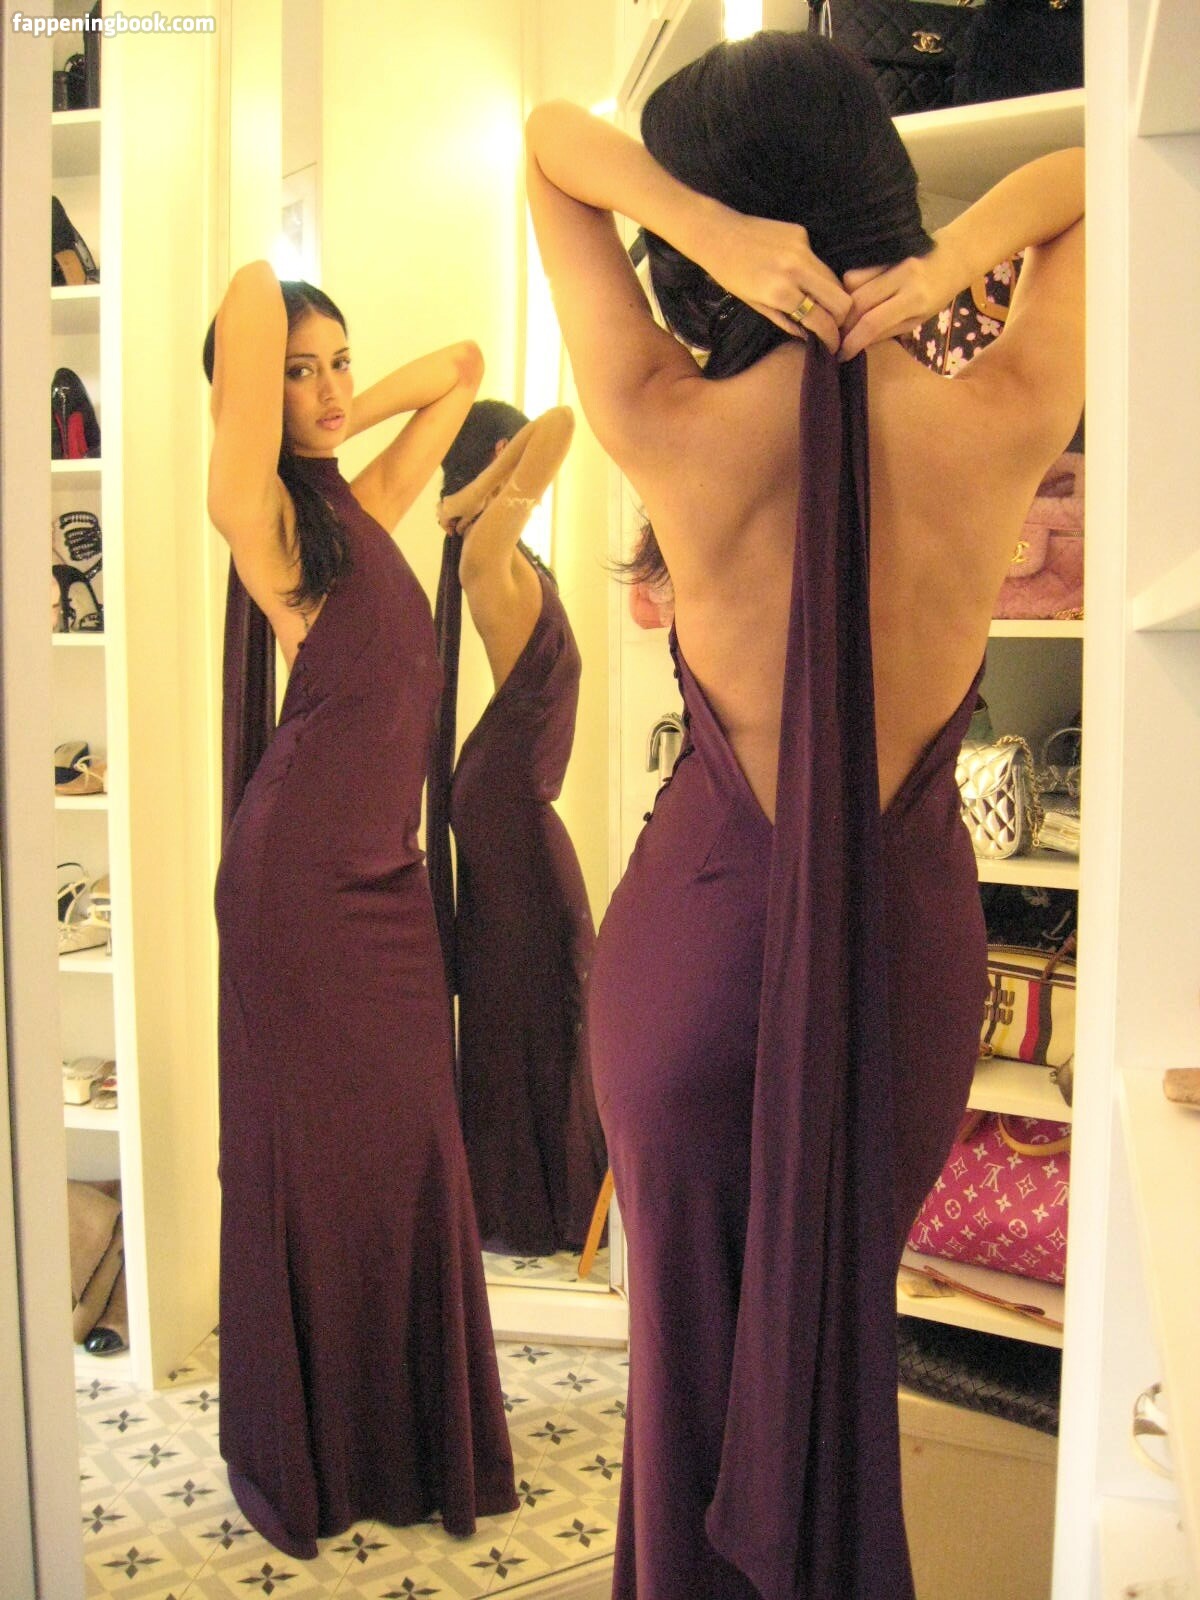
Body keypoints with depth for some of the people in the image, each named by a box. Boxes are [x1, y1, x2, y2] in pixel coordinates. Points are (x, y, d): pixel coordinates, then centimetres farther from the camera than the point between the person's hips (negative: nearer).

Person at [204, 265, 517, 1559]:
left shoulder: (363, 505, 14)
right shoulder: (259, 509, -8)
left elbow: (461, 368, 25)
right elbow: (251, 299, -19)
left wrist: (355, 415, 13)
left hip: (386, 869, 7)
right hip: (302, 874, -7)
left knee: (407, 1150, 12)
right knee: (309, 1158, 5)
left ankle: (408, 1439, 30)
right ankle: (298, 1465, 25)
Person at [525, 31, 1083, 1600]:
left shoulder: (672, 433, -17)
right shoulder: (999, 431, -13)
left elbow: (549, 138, -4)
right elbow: (1095, 173, 4)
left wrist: (708, 229, -21)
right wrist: (951, 264, -15)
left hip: (705, 931, -2)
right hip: (913, 933, 2)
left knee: (696, 1333, 21)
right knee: (848, 1318, 26)